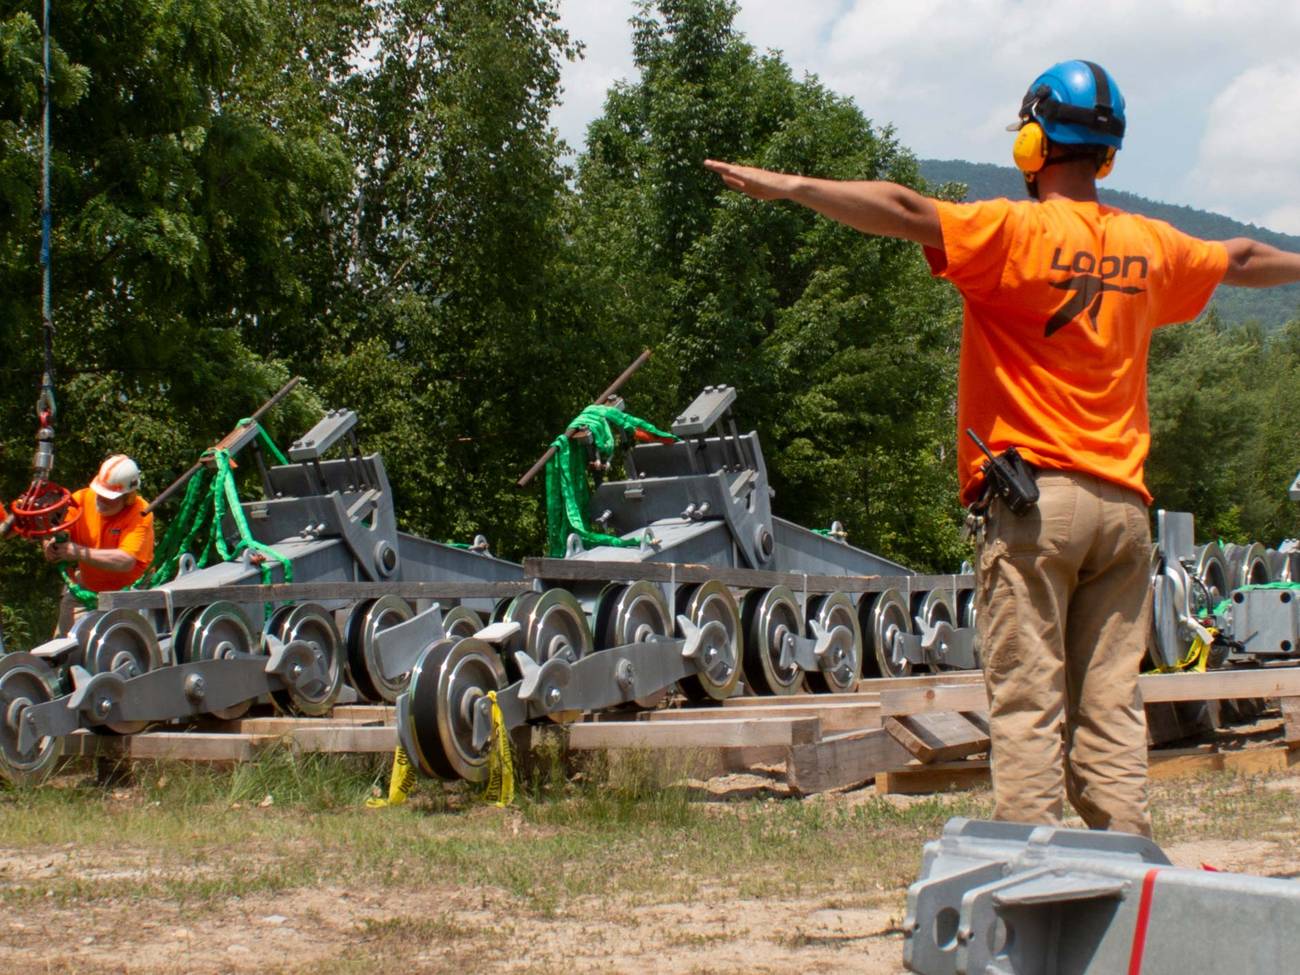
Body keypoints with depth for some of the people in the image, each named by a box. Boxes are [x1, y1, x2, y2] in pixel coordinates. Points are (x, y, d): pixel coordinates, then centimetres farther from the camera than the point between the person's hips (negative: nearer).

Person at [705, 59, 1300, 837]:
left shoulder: (1017, 230, -5)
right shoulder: (1150, 247, 14)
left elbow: (906, 212, -17)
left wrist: (790, 187, -19)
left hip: (1034, 499, -5)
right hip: (1123, 504, 5)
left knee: (1028, 704, -5)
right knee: (1112, 707, 7)